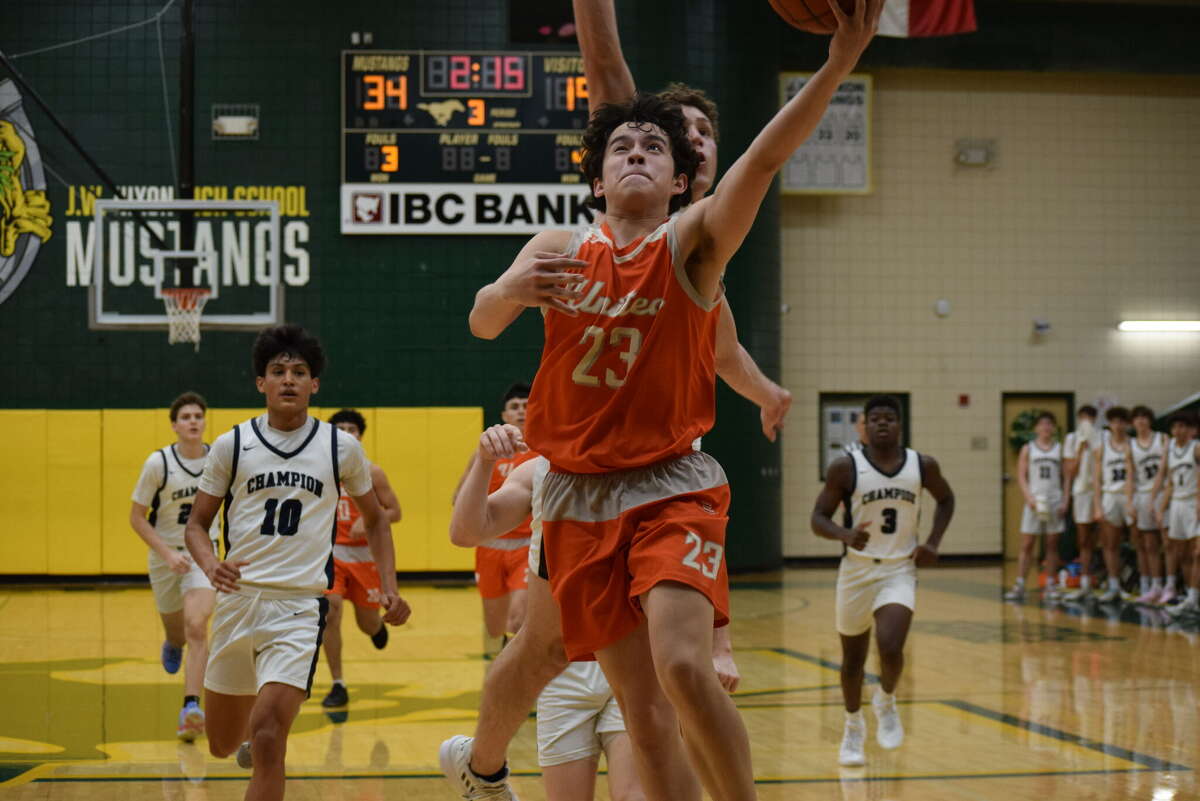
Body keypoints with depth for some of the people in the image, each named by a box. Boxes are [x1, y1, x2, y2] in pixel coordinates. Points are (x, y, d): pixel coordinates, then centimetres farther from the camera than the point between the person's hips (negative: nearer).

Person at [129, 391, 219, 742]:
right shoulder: (158, 463, -14)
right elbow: (136, 516, -9)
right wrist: (167, 553, -19)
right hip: (165, 555, 0)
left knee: (196, 626, -22)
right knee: (176, 634, 17)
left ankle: (191, 708, -25)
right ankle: (172, 646, 56)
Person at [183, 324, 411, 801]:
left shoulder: (341, 448, 3)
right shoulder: (231, 446, 3)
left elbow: (375, 519, 17)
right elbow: (197, 523, 7)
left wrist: (388, 588, 4)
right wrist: (210, 565, -15)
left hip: (300, 605, -2)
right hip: (238, 598, 2)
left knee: (266, 741, -20)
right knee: (222, 745, 16)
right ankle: (258, 732, 50)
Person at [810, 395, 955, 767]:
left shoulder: (922, 465, -2)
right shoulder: (845, 467, -9)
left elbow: (946, 499, 17)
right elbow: (818, 518, -7)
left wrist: (933, 542, 2)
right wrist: (845, 534, -27)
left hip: (899, 570, 0)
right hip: (857, 569, 0)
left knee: (890, 648, -21)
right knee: (853, 659, 12)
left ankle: (886, 702, 12)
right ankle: (854, 727, 37)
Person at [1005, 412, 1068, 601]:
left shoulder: (1060, 449, 8)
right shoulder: (1028, 449, 5)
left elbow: (1066, 478, 7)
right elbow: (1021, 476, 0)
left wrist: (1065, 501, -3)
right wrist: (1029, 498, -12)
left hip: (1055, 502, 1)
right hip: (1034, 502, -1)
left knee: (1052, 545, 4)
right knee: (1027, 545, -3)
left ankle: (1050, 585, 10)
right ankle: (1019, 585, -4)